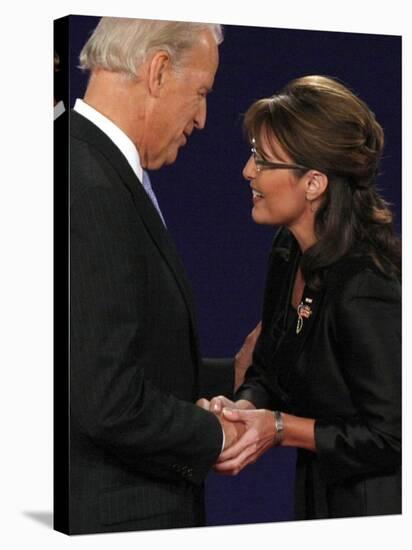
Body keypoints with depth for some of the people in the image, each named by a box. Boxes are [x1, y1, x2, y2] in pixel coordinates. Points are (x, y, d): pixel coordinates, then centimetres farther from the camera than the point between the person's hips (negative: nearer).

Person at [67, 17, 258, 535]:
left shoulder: (95, 169, 8)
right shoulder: (90, 189, -22)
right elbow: (109, 403, -26)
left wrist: (235, 375, 16)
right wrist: (215, 436, -11)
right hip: (112, 513, -9)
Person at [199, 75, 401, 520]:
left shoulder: (368, 289, -27)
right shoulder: (289, 252, 0)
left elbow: (391, 439, -21)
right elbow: (266, 371, 9)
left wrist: (280, 428, -21)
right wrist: (243, 409, -12)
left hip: (376, 506, -8)